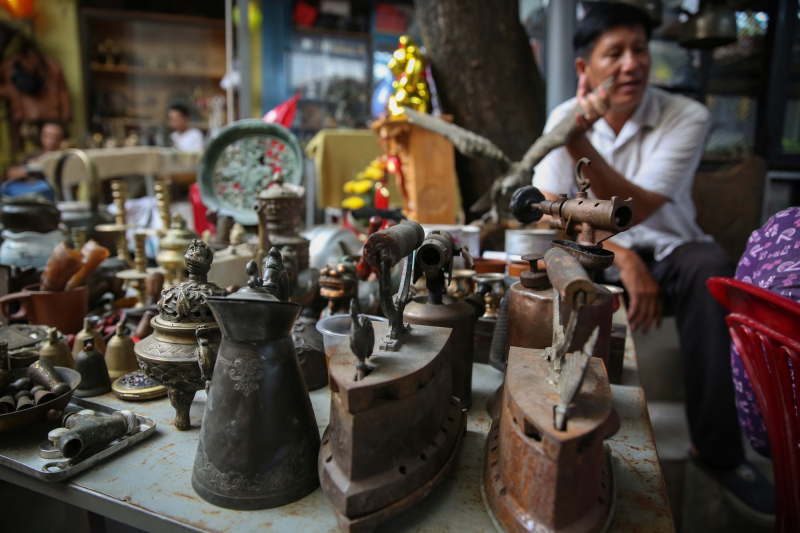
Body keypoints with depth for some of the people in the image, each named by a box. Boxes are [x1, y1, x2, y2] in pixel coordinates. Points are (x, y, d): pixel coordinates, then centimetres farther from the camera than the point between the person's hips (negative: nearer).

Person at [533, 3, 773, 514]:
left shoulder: (688, 118, -10)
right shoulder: (565, 117, -4)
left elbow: (634, 211, -23)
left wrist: (581, 146, -38)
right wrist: (622, 257, -22)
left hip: (667, 249, -1)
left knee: (710, 267, -33)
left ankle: (717, 448, -18)